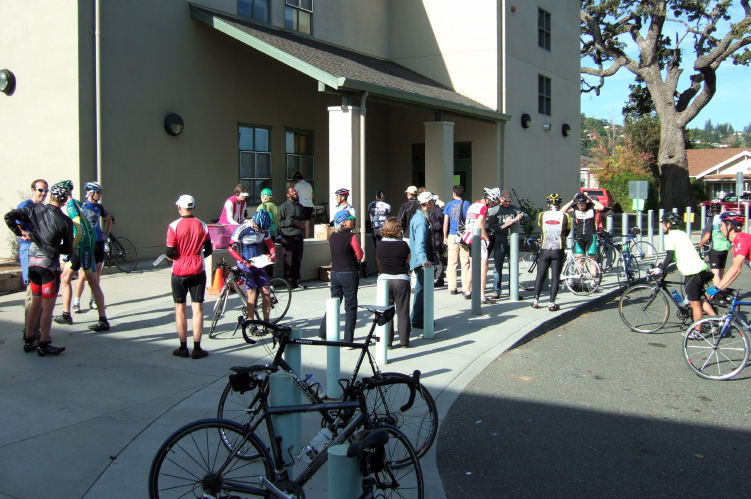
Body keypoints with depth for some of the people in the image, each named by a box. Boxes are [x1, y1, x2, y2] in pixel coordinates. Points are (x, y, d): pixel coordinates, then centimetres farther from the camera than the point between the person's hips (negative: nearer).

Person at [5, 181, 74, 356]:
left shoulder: (36, 210, 1)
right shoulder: (65, 221, -11)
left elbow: (9, 216, -2)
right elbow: (67, 249, -5)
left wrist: (20, 233, 7)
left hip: (33, 262, 6)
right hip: (50, 264, -6)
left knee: (35, 302, 18)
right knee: (48, 307, 1)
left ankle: (28, 341, 25)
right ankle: (43, 345, 4)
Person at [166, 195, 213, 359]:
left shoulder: (174, 226, -9)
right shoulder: (202, 226, 1)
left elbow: (170, 253, -11)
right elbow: (208, 250, 6)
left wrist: (171, 257, 10)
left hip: (179, 272, -2)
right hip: (198, 271, 2)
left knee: (180, 308, 8)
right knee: (197, 308, 4)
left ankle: (183, 348, 11)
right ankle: (197, 348, 4)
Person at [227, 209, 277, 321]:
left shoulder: (264, 228, -3)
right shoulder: (242, 229, -18)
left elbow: (270, 243, 12)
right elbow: (231, 248, -13)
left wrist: (273, 255, -7)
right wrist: (243, 261, -22)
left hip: (259, 264, 5)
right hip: (245, 266, -5)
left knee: (266, 292, -1)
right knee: (252, 295, -10)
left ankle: (266, 321, 11)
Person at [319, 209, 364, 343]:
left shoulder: (332, 236, 5)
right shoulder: (351, 237, -13)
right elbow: (359, 255, -8)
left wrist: (349, 257, 7)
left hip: (335, 273, 6)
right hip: (349, 274, -6)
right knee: (350, 307, 2)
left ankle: (323, 334, 20)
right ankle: (348, 340, 2)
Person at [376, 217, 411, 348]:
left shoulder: (380, 246, -2)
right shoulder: (403, 245, -9)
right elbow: (408, 259, 6)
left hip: (384, 280, 2)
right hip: (401, 280, -2)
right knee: (402, 311, 7)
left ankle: (387, 341, 9)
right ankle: (404, 341, 13)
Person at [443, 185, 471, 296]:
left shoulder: (449, 204, 5)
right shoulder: (466, 204, -1)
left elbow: (445, 222, 4)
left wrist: (445, 236, 13)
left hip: (452, 236, 2)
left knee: (452, 262, 9)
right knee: (465, 262, 1)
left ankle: (452, 288, 12)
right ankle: (466, 289, 0)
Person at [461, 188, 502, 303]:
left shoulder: (472, 206, 17)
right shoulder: (483, 207, -10)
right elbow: (480, 225, -19)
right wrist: (487, 238, -11)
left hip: (468, 238, 9)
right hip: (479, 239, -9)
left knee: (473, 266, 20)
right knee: (484, 267, -9)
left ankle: (468, 292, 27)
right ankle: (482, 297, -14)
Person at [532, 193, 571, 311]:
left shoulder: (542, 216, -1)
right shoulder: (565, 216, -4)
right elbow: (567, 233, 10)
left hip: (544, 250, 1)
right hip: (558, 250, -1)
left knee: (540, 276, 12)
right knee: (555, 277, 4)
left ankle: (535, 301, 14)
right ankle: (552, 304, 2)